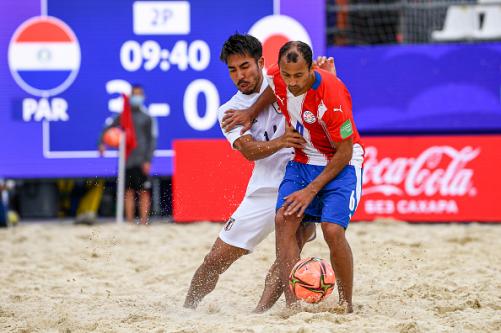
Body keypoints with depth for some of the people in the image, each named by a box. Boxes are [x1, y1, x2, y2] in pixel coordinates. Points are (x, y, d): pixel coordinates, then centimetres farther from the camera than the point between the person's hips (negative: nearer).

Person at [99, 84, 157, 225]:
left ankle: (143, 221, -5)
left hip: (141, 161, -3)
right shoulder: (123, 116, 11)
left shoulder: (147, 117, 2)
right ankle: (129, 222, 8)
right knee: (129, 191, 5)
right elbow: (108, 128, 17)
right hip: (127, 160, 3)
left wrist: (148, 160, -9)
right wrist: (102, 143, 0)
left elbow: (152, 139, -1)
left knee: (143, 192, -5)